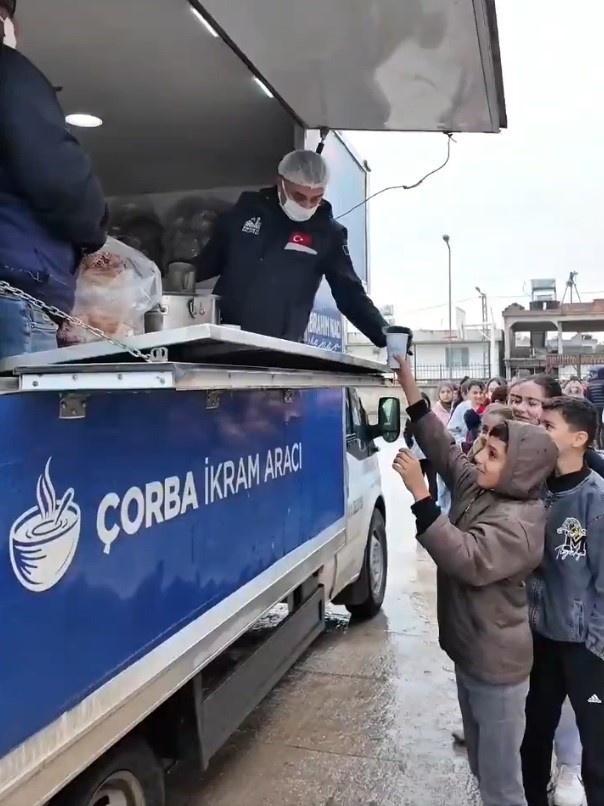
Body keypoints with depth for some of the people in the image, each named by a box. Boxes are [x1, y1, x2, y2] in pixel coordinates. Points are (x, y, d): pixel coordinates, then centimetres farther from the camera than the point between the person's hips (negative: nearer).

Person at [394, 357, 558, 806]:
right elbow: (442, 447, 3)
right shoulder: (476, 486, 0)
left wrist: (419, 493, -38)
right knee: (480, 762, 25)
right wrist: (408, 382, -5)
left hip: (496, 665, -9)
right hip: (470, 653, 9)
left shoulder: (519, 522, -25)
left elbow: (465, 559, -36)